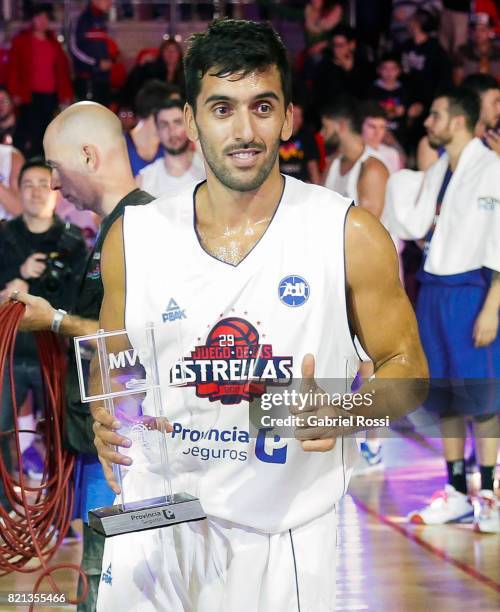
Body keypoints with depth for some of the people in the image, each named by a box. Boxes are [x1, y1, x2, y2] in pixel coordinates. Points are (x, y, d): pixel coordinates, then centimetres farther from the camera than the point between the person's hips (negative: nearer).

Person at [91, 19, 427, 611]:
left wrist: (341, 411, -20)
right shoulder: (134, 236, 0)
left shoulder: (350, 235, -6)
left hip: (291, 538, -2)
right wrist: (106, 424, -9)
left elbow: (405, 364, 1)